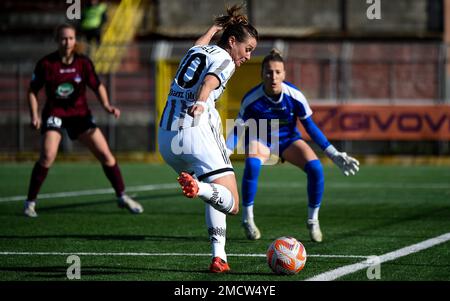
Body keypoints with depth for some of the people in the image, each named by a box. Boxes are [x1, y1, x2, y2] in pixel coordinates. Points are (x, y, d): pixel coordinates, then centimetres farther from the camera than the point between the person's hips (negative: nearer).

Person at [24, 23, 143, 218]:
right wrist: (34, 115, -12)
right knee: (47, 156, -22)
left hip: (80, 114, 3)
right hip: (54, 113, -3)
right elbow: (33, 91, 0)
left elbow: (97, 85, 5)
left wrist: (106, 105, -12)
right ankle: (30, 202, -8)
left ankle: (122, 197, 15)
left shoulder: (83, 63, -5)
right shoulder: (46, 64, -10)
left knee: (105, 155, -2)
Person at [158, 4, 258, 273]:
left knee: (215, 196, 22)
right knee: (230, 205, -9)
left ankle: (219, 257, 6)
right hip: (196, 132, -8)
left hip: (166, 136, 8)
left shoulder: (195, 51, 20)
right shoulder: (224, 60, -1)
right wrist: (201, 103, -39)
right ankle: (198, 187, -40)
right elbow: (209, 82, -22)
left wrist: (216, 27, 59)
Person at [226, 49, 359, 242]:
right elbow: (238, 129, -14)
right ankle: (247, 219, -17)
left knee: (315, 167, -24)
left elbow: (310, 127, -8)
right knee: (252, 165, -36)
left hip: (289, 140, 2)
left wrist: (334, 155, -8)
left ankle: (313, 220, -3)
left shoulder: (295, 96, -21)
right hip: (260, 140, -2)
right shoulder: (251, 99, -25)